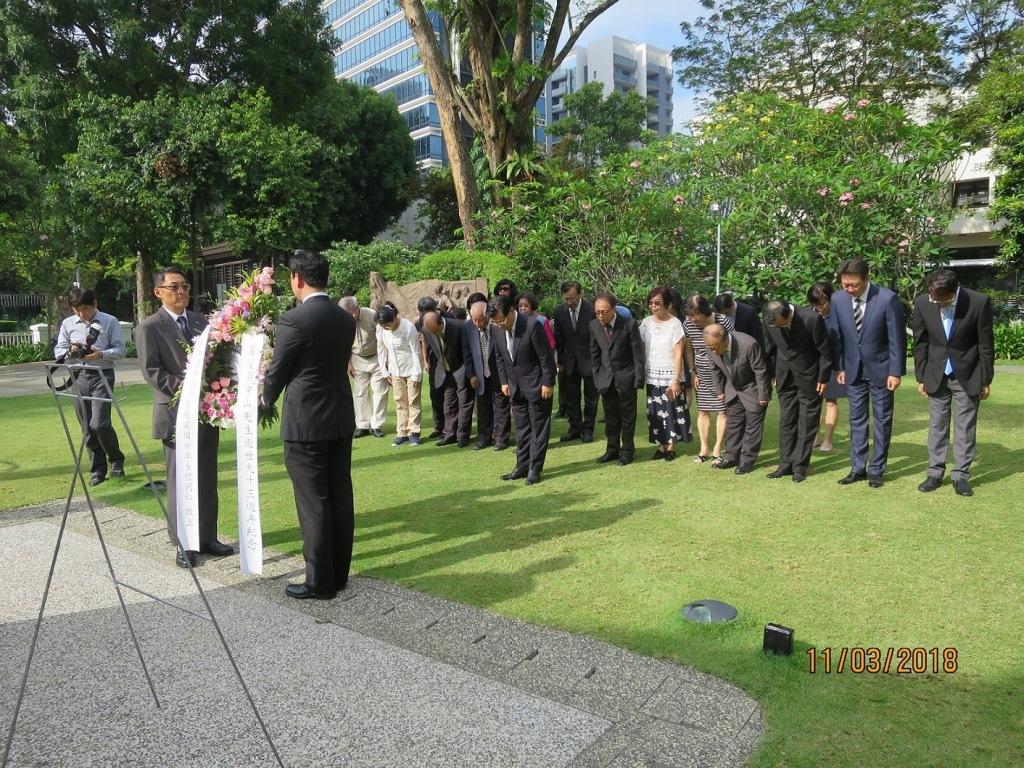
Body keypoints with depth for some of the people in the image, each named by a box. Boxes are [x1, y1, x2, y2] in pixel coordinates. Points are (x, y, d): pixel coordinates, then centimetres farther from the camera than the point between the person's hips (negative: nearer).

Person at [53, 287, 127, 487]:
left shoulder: (110, 322, 0)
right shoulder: (67, 324, 9)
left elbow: (120, 350, -3)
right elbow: (58, 351, 10)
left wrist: (101, 354, -20)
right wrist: (70, 352, -12)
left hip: (102, 375, -4)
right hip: (79, 377, 4)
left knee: (100, 424, -15)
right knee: (87, 428, 6)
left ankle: (116, 459, 9)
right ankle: (97, 470, 16)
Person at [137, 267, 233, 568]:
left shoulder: (199, 320, 12)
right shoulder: (149, 327, -4)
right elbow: (151, 370, -10)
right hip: (177, 411, -5)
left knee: (207, 478, 10)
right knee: (180, 480, 2)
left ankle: (207, 537, 21)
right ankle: (183, 544, 12)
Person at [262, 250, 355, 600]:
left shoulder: (293, 320, -14)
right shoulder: (346, 319, 6)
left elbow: (277, 372, -6)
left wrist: (267, 400, 16)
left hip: (306, 423, -7)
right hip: (341, 420, 7)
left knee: (313, 504, 1)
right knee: (340, 498, 12)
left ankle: (320, 582, 11)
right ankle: (339, 573, 24)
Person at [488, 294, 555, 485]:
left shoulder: (532, 326, -24)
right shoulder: (496, 328, -6)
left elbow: (546, 357, -18)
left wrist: (548, 383, -15)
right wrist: (504, 381, 6)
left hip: (537, 385, -6)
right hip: (515, 387, 6)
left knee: (538, 427, 3)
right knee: (521, 428, 13)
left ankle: (535, 469, 9)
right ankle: (522, 466, 21)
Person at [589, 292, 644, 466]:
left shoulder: (629, 325, -13)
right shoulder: (594, 326, -1)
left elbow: (638, 353, -9)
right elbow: (594, 354, 7)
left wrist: (639, 379, -10)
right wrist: (597, 377, 5)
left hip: (626, 378, -3)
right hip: (606, 378, 3)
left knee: (627, 416, 8)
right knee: (610, 416, 11)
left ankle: (627, 450, 22)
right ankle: (612, 449, 24)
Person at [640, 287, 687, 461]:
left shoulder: (675, 324, -10)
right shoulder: (646, 322, 2)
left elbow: (678, 354, -10)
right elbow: (641, 350, 5)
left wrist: (676, 380, -14)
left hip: (670, 376, -4)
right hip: (652, 376, 4)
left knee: (671, 411, 4)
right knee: (655, 412, 7)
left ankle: (671, 446, 15)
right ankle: (661, 445, 16)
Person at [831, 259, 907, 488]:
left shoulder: (888, 299, -16)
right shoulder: (838, 300, -5)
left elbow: (897, 338, -12)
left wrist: (896, 372, -13)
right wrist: (840, 367, 5)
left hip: (880, 369, -3)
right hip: (853, 370, 4)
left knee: (882, 421, 6)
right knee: (856, 420, 8)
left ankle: (877, 470, 16)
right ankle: (858, 468, 17)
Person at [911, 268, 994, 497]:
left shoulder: (979, 302, -18)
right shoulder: (922, 303, -12)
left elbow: (986, 345, -9)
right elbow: (920, 343, -1)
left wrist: (986, 380, -4)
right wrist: (921, 377, 2)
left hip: (967, 375, -2)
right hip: (936, 375, 2)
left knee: (965, 427, 5)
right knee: (937, 425, 8)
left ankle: (961, 475, 14)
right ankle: (935, 473, 16)